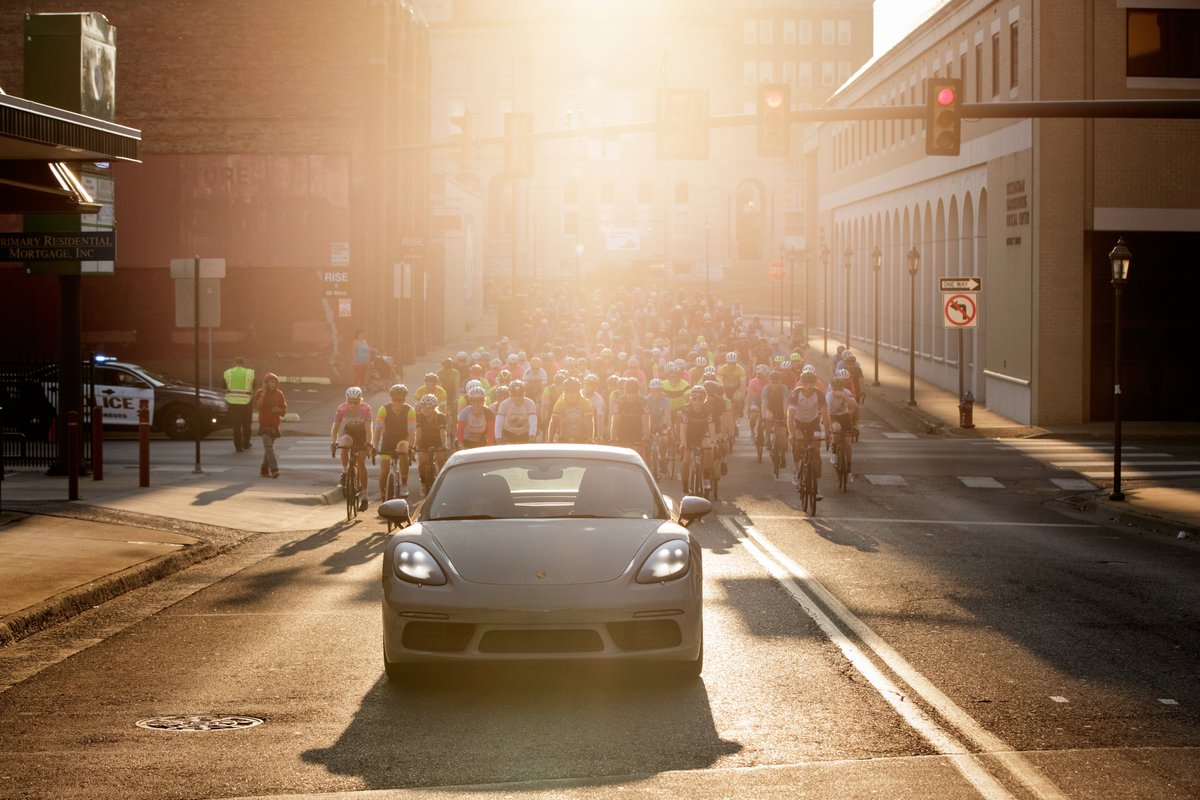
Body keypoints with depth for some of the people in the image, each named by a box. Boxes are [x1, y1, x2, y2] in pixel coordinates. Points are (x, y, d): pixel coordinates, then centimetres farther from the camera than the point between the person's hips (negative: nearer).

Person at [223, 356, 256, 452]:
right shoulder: (250, 373, 0)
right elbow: (254, 390, 2)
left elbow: (226, 389, 7)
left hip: (233, 401, 0)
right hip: (246, 401, 0)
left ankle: (238, 446, 3)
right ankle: (246, 444, 25)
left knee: (236, 425, 5)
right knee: (247, 425, 15)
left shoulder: (228, 373, 3)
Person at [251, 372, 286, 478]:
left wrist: (278, 410, -12)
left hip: (274, 426, 4)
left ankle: (264, 469, 21)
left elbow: (284, 410, 10)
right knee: (269, 447, -14)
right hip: (264, 425, -4)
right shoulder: (260, 393, -2)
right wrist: (263, 394, -19)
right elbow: (256, 407, -16)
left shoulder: (279, 394, 6)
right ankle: (274, 469, -23)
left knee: (268, 448, 11)